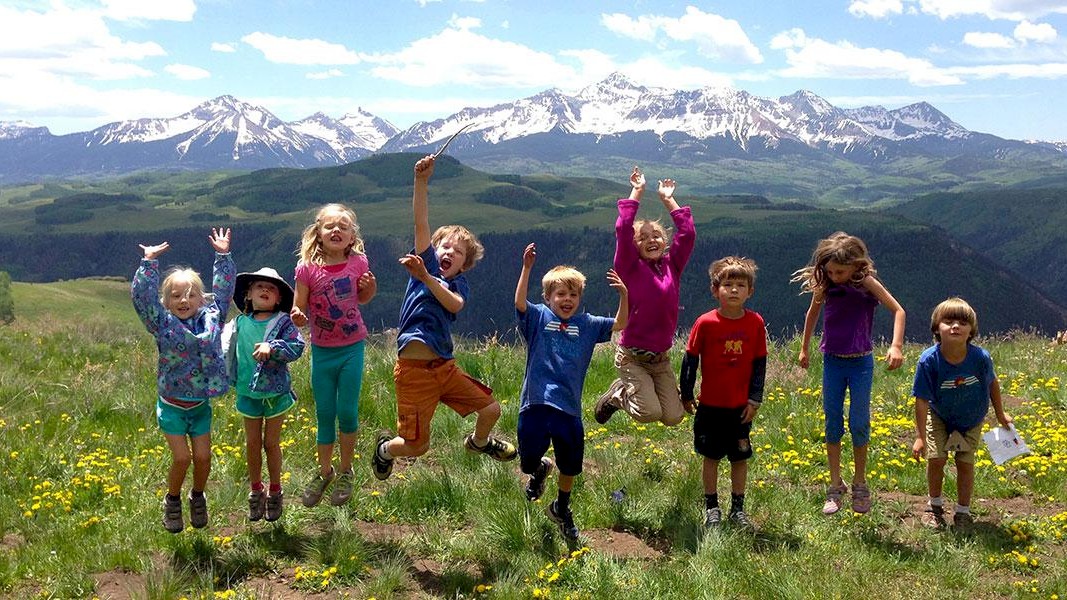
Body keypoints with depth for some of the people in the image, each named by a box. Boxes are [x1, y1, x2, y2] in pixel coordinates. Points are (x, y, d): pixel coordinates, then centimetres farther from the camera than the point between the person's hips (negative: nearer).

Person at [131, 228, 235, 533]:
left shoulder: (211, 318, -2)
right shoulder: (163, 324, -9)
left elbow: (223, 290, 8)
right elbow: (142, 296, -18)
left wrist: (223, 256, 7)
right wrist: (149, 263, -19)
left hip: (201, 404, 3)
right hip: (172, 405, -3)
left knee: (203, 456, 3)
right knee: (181, 458, -4)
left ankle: (198, 497, 30)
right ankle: (172, 500, 22)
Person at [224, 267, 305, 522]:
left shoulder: (283, 322, -9)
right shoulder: (240, 323, 0)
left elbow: (297, 346, -21)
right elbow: (228, 351, 11)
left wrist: (272, 348, -32)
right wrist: (227, 378, 6)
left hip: (276, 393, -3)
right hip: (248, 393, 3)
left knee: (271, 443, 8)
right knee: (252, 443, 11)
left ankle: (275, 492, 26)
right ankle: (256, 491, 28)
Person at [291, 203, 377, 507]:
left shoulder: (358, 263, -7)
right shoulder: (307, 269, -11)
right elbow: (299, 307, -5)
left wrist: (370, 287, -12)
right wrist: (298, 316, -28)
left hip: (352, 348, 0)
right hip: (322, 350, 0)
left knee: (347, 411, 2)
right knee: (324, 414, 9)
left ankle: (346, 472, 24)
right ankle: (324, 472, 29)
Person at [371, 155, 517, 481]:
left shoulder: (460, 284, 7)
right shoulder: (426, 263, 0)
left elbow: (454, 305, -18)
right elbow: (421, 223, -12)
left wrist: (426, 277, -31)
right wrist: (421, 181, -23)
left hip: (445, 366, 4)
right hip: (414, 370, -4)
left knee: (491, 410, 8)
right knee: (417, 447, -2)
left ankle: (478, 442, 44)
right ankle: (385, 448, 34)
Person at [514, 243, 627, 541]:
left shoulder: (587, 324, 10)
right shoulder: (538, 318, 1)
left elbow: (619, 324, 3)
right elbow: (519, 302, -17)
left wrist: (623, 295, -14)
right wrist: (526, 267, -28)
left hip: (569, 407, 3)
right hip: (536, 403, -2)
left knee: (570, 466, 13)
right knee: (528, 461, 2)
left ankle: (561, 508, 40)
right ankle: (540, 470, 41)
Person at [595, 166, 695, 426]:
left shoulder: (672, 266, 5)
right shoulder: (631, 268, -7)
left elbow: (688, 233, 0)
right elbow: (623, 231, -17)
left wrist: (668, 200, 4)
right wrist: (637, 192, -10)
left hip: (661, 358, 5)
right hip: (632, 357, -5)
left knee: (674, 417, -3)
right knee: (649, 413, -19)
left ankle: (640, 391, 25)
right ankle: (618, 394, 13)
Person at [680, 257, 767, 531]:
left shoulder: (756, 323, -5)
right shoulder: (705, 323, -12)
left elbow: (760, 363, 2)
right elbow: (690, 359, -3)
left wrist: (755, 399, 0)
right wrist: (686, 395, 1)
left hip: (742, 406, 2)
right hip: (711, 404, -2)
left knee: (740, 457, 10)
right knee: (712, 457, 9)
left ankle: (737, 508, 24)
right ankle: (711, 507, 22)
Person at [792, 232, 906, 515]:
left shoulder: (866, 282, -14)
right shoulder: (824, 285, -4)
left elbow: (898, 310, -16)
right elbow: (813, 313, 14)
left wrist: (896, 346, -29)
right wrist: (804, 348, 20)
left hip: (860, 363, -3)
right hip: (832, 362, 3)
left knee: (859, 424, 5)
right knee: (832, 424, 6)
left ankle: (860, 485, 21)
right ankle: (835, 486, 16)